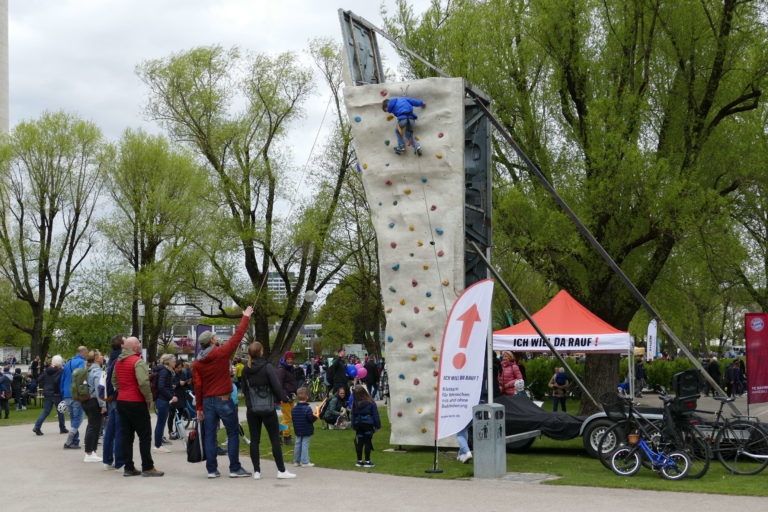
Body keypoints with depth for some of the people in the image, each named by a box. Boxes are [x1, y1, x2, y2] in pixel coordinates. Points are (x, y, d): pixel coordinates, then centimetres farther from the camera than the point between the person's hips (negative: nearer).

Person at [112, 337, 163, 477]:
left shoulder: (118, 362, 12)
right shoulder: (138, 361, -15)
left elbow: (114, 380, 22)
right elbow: (143, 382, -24)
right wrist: (149, 398, -12)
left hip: (121, 401, 8)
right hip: (136, 403, -8)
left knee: (127, 435, 11)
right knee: (145, 436, -1)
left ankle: (128, 467, 13)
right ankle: (147, 468, 0)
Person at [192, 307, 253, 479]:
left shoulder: (197, 364, 5)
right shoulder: (221, 353, -7)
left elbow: (197, 387, 5)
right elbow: (238, 336, -1)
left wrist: (199, 408, 10)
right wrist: (246, 317, 11)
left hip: (207, 402, 5)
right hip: (224, 400, -5)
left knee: (209, 436, 6)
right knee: (233, 434, 3)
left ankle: (211, 470, 7)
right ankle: (235, 469, 2)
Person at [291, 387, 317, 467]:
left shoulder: (294, 408, 1)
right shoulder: (307, 409, -19)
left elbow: (293, 418, 8)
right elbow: (311, 419, -20)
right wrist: (316, 417, -1)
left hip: (297, 431, 6)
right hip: (306, 431, -6)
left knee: (298, 444, 13)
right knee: (305, 445, -2)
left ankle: (296, 461, 19)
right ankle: (305, 462, -1)